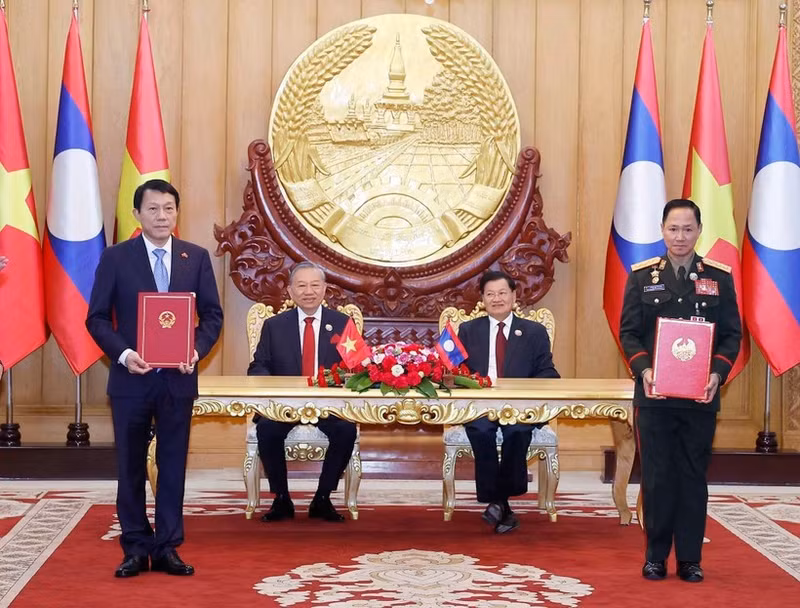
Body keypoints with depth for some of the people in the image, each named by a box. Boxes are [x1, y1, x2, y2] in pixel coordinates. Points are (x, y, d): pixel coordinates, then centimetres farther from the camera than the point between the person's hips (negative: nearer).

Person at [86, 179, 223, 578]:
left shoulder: (196, 257, 4)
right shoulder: (115, 258, -1)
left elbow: (212, 314, 6)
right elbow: (97, 317, -2)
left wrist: (197, 350, -12)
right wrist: (123, 354, -17)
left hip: (178, 378, 1)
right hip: (131, 378, -1)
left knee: (173, 465, 7)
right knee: (131, 467, 7)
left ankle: (167, 548, 16)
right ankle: (136, 549, 17)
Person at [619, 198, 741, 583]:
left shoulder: (720, 277, 5)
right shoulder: (642, 276, 4)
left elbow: (732, 334, 4)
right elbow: (628, 332, 3)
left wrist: (718, 373, -12)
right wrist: (643, 369, -14)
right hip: (653, 395, 0)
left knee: (694, 477, 6)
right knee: (657, 476, 4)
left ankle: (690, 558, 15)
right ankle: (656, 556, 15)